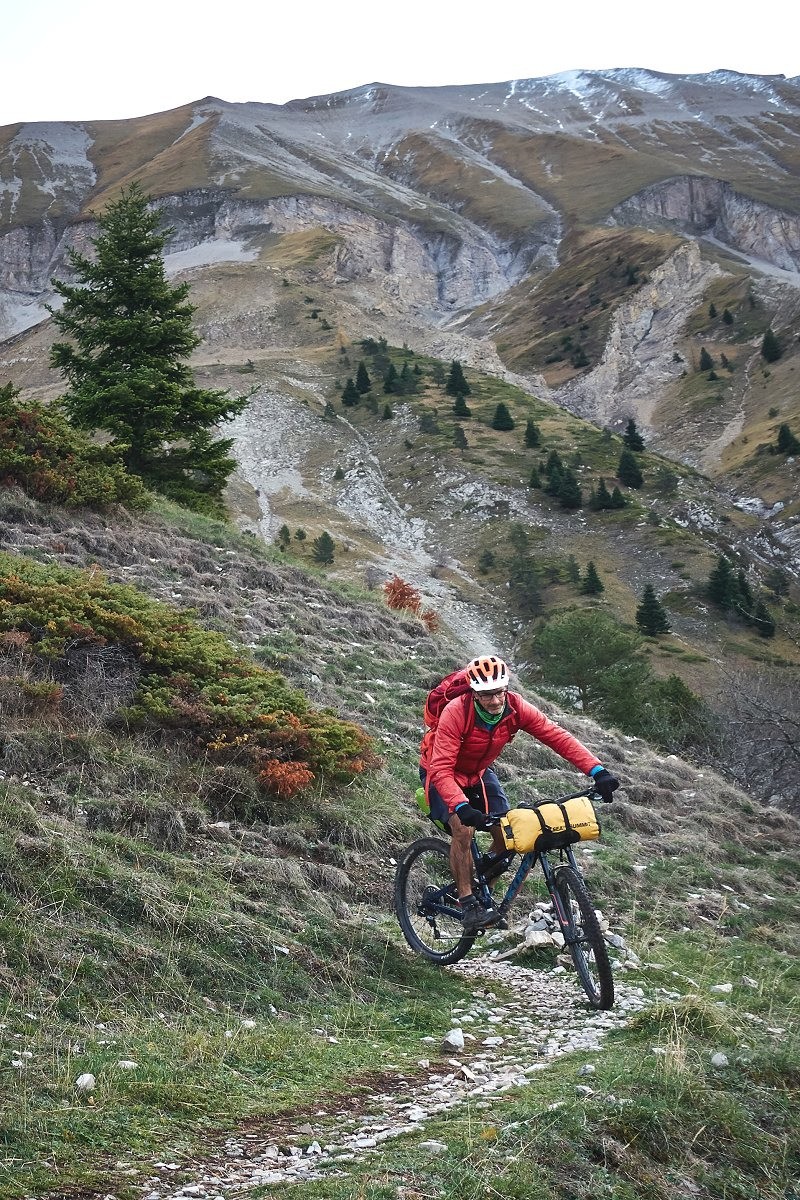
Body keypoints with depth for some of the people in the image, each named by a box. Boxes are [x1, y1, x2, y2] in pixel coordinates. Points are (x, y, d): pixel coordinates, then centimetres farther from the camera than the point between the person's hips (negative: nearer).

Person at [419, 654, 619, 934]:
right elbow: (442, 769, -41)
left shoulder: (515, 708, -23)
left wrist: (597, 771, -38)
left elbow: (557, 736, -27)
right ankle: (468, 906, -17)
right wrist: (462, 807, -57)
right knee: (463, 830, -28)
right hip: (442, 774, -4)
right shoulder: (456, 713, -36)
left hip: (478, 774, 5)